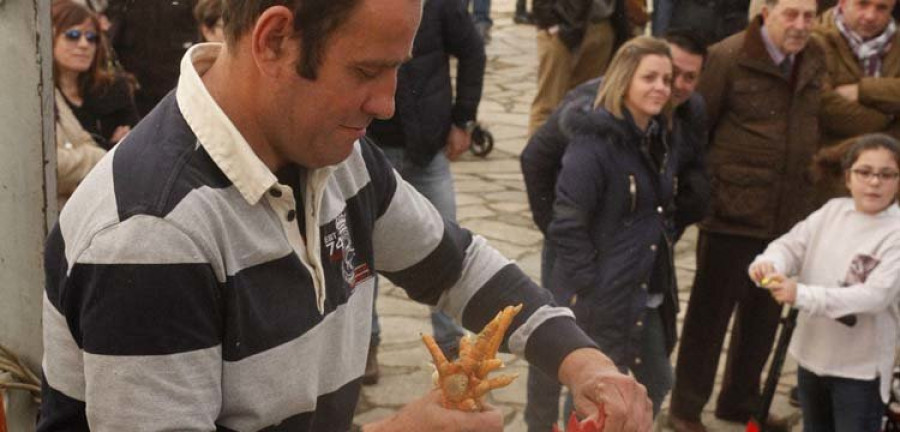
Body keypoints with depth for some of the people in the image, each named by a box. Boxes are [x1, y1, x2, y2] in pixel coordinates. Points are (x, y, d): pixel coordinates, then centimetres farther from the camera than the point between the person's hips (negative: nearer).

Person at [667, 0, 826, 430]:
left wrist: (812, 188, 11)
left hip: (789, 215, 6)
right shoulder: (728, 57, -13)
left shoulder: (815, 60, 6)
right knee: (710, 313, 7)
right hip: (733, 213, -6)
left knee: (764, 314, 18)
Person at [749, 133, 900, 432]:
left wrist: (802, 295, -35)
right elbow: (792, 244, -3)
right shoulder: (832, 211, 1)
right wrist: (769, 263, -29)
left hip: (860, 366, -6)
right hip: (812, 353, 6)